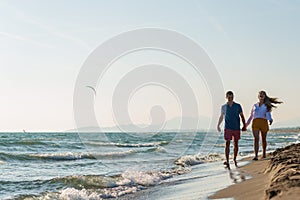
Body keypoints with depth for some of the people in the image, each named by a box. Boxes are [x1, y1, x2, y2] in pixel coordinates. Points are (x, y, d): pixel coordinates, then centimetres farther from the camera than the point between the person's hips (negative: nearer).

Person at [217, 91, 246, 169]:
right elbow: (221, 117, 17)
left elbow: (242, 116, 8)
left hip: (236, 128, 1)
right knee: (227, 144, -10)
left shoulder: (238, 106, 3)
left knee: (236, 144, 7)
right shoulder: (224, 107, 5)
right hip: (228, 128, -1)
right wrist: (218, 125, 9)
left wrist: (244, 125, 1)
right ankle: (227, 161, -15)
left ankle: (234, 159, 24)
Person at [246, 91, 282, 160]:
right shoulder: (255, 105, 19)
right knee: (256, 139, -12)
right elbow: (251, 115, 25)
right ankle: (255, 155, -19)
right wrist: (247, 123, 20)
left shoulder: (266, 106, 14)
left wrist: (270, 119, -25)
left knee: (263, 139, 8)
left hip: (264, 122, 0)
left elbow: (268, 114, -3)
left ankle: (264, 154, 26)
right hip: (255, 122, 0)